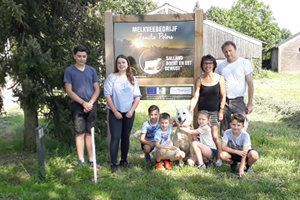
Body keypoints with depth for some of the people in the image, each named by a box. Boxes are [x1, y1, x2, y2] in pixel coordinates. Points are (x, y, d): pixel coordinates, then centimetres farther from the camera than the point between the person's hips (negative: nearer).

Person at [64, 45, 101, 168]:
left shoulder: (92, 70, 8)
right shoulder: (69, 71, -1)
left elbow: (97, 89, 6)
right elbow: (69, 91, -6)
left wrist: (90, 103, -9)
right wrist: (83, 103, -13)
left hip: (91, 106, 3)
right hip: (77, 106, -3)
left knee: (90, 133, 7)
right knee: (80, 134, 0)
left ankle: (91, 160, 13)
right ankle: (81, 161, 6)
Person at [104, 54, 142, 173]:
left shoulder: (132, 79, 7)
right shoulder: (112, 77, -3)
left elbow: (137, 96, 5)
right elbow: (107, 95, -8)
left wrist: (132, 110, -6)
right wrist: (115, 111, -11)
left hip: (129, 113, 3)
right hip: (115, 112, -3)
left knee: (126, 137, 11)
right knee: (115, 138, -7)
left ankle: (124, 160, 24)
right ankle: (113, 164, -2)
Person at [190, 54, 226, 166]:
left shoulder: (220, 78, 2)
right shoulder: (199, 80, 3)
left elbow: (223, 96, 4)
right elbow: (195, 97, -1)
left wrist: (221, 110, -3)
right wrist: (190, 110, -12)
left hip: (215, 111, -1)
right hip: (202, 111, 1)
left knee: (215, 137, -7)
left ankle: (218, 158, 11)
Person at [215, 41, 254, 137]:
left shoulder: (244, 63, -2)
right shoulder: (221, 65, 7)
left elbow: (250, 84, -3)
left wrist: (250, 104, -7)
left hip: (238, 101, -3)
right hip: (224, 101, 3)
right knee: (224, 131, 8)